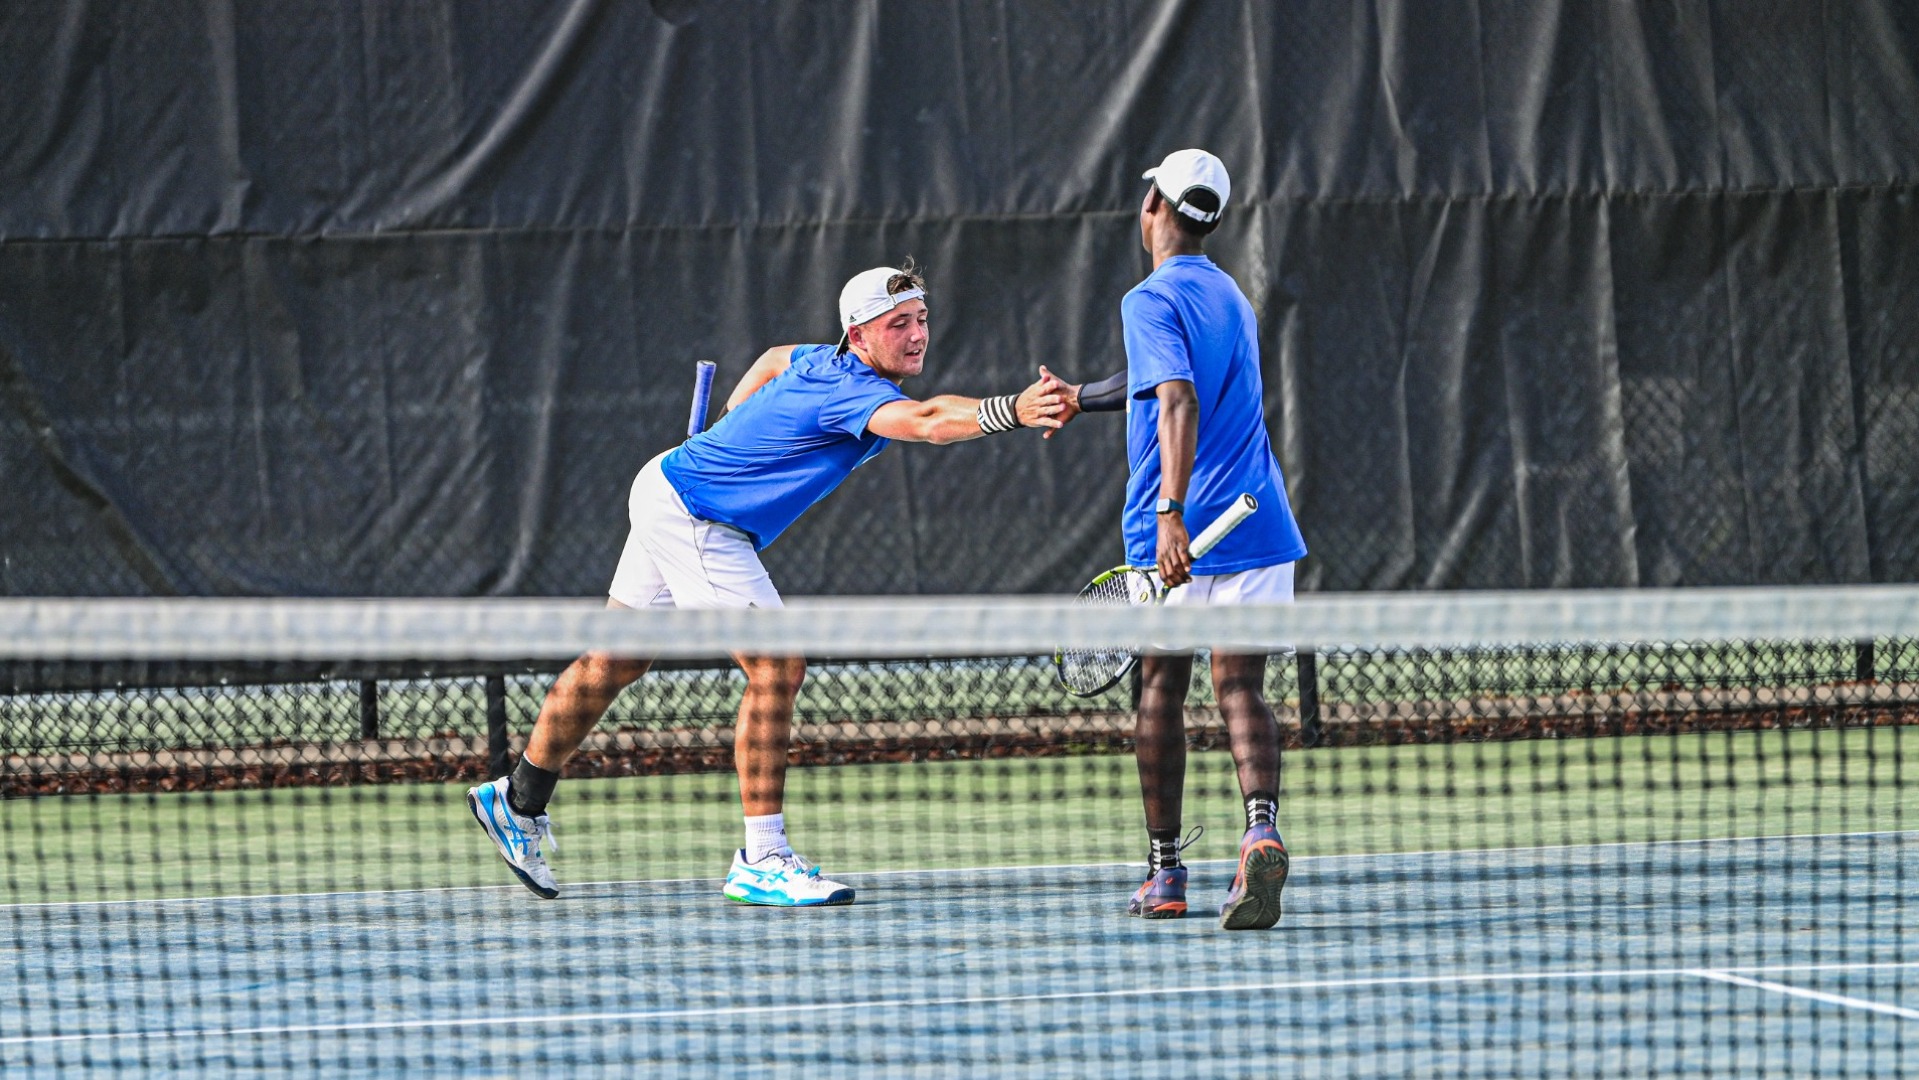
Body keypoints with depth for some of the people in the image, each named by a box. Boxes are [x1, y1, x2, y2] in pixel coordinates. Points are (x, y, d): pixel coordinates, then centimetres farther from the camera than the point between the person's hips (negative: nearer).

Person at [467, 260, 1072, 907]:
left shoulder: (825, 362, 3)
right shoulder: (852, 390, -28)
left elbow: (774, 360, 27)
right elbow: (927, 422, -49)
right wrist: (1012, 410, -62)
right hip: (692, 517, -11)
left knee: (615, 661, 22)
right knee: (778, 668, -17)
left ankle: (518, 803, 37)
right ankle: (760, 861, -18)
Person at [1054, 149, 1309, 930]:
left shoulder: (1152, 301, -9)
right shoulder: (1232, 300, 17)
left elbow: (1179, 404, -23)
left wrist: (1171, 514, -31)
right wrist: (1082, 398, 42)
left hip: (1176, 534, -5)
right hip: (1258, 523, 5)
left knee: (1161, 690, 10)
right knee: (1241, 688, -3)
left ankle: (1165, 873, 17)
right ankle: (1261, 829, -30)